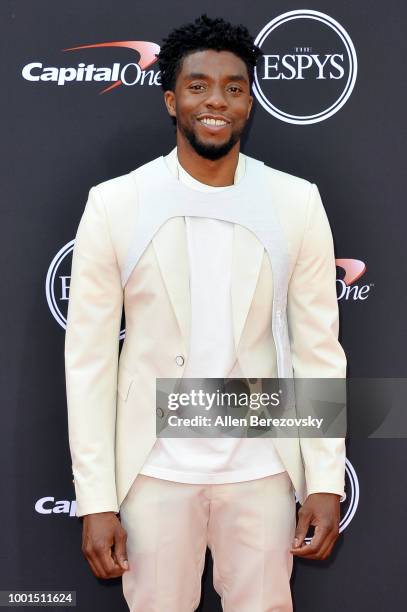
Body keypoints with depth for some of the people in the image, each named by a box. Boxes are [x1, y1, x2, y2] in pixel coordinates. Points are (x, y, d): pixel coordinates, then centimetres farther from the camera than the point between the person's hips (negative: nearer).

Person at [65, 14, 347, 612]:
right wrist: (95, 500, -7)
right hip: (157, 471, -1)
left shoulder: (297, 203, -2)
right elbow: (89, 358, -4)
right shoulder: (114, 205, -6)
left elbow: (319, 349, 1)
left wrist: (327, 483, -3)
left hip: (263, 469, 1)